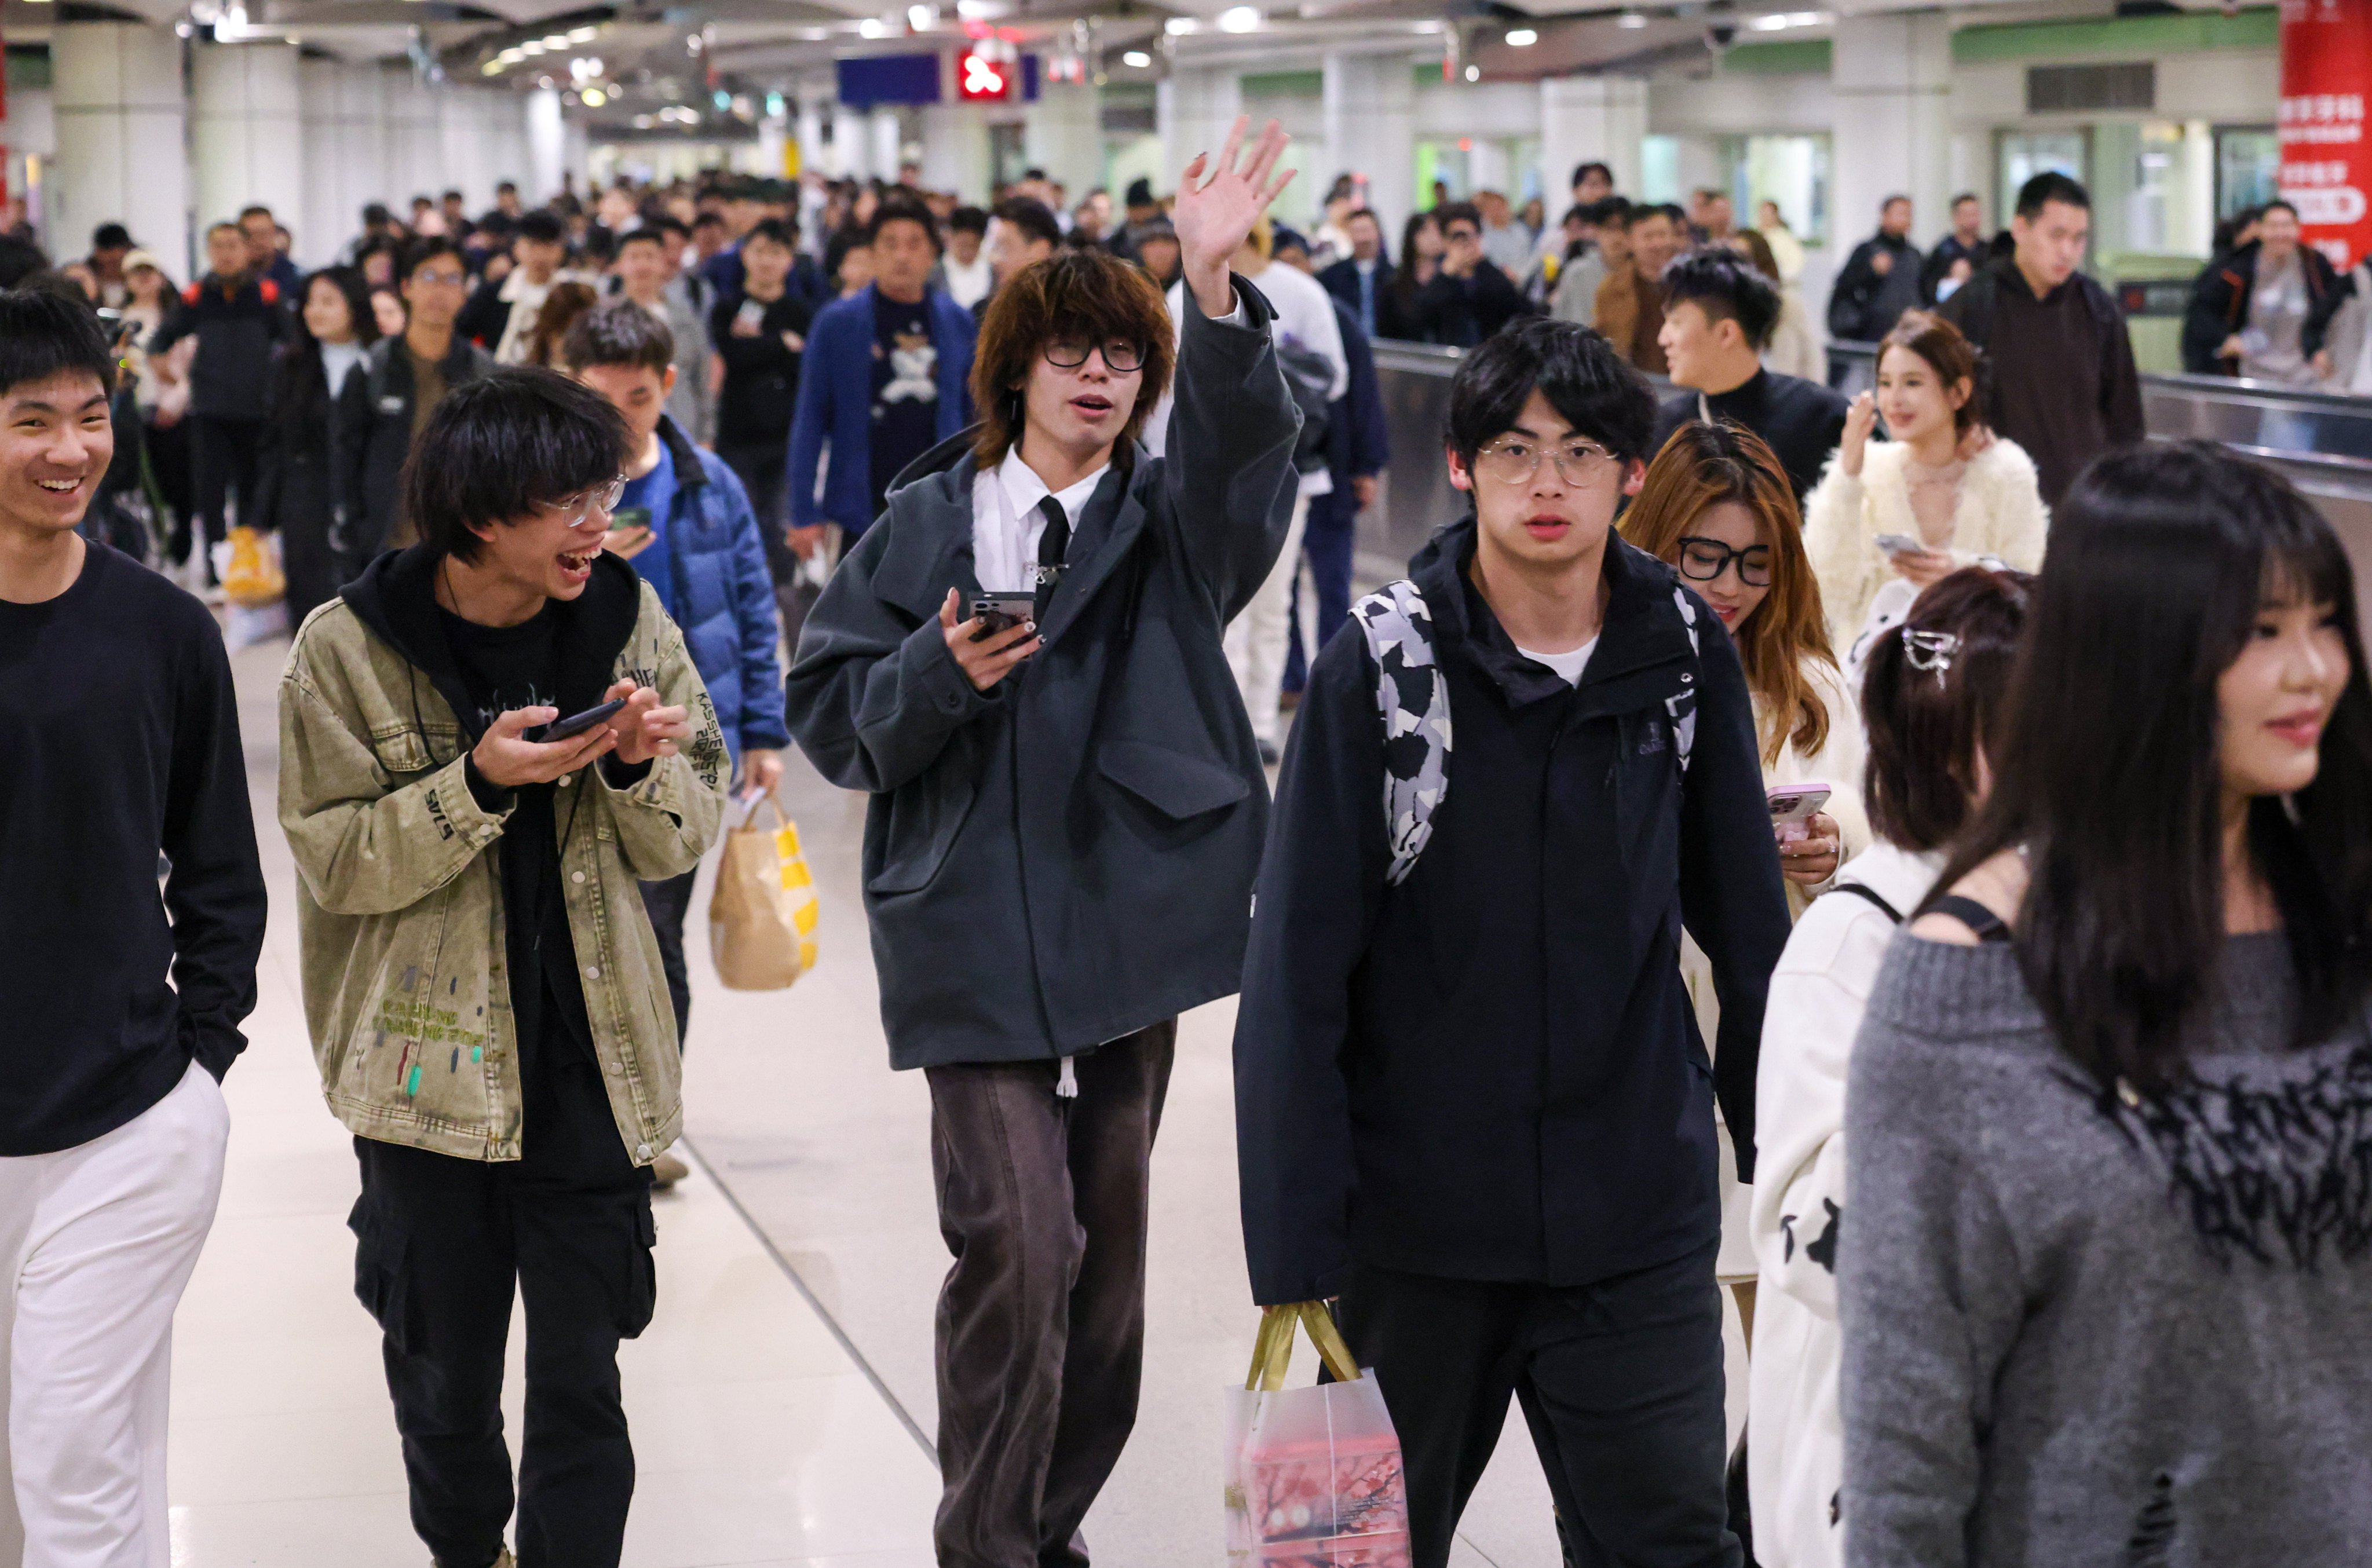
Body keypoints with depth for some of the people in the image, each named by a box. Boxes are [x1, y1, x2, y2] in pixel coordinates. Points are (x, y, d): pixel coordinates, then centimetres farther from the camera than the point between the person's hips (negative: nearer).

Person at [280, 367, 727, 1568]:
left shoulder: (629, 622, 1)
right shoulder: (351, 649, -8)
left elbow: (682, 840, 6)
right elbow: (334, 860, -9)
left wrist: (642, 762, -16)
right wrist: (479, 782, -22)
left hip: (590, 1070, 1)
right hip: (432, 1067, -1)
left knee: (582, 1385, 2)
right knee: (444, 1377, 15)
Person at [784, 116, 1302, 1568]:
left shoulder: (1170, 522, 7)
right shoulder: (926, 525, 6)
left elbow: (1244, 441, -16)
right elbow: (834, 712, 5)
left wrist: (1217, 286, -33)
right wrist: (942, 670, -15)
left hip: (1130, 923, 2)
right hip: (976, 937, -2)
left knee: (1107, 1256, 11)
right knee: (1018, 1242, -13)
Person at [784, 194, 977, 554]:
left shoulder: (958, 322, 7)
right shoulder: (837, 322, -1)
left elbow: (971, 416, 11)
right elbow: (809, 420, -1)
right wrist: (805, 511, -6)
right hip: (866, 508, -2)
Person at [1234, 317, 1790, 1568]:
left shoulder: (1682, 650, 0)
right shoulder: (1380, 666, -8)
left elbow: (1748, 932, 7)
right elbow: (1297, 980, -9)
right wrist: (1293, 1257, -13)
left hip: (1637, 1223, 1)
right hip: (1417, 1217, -1)